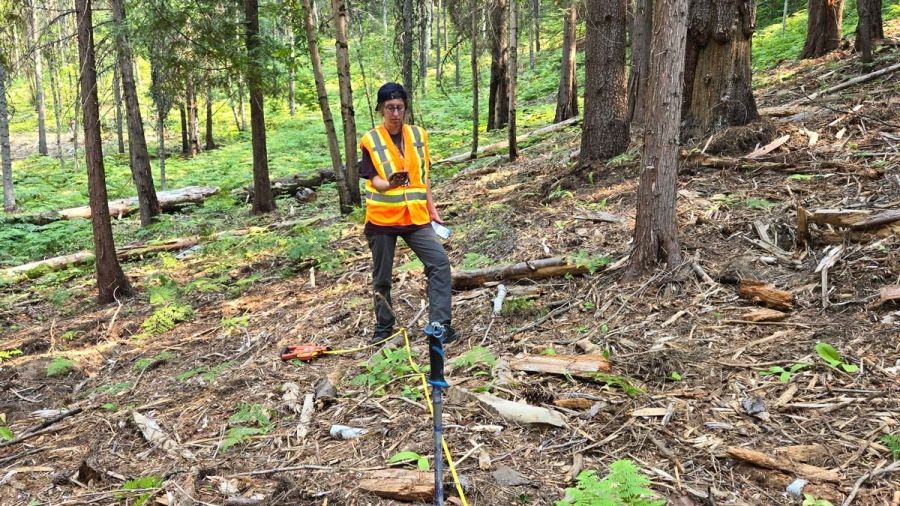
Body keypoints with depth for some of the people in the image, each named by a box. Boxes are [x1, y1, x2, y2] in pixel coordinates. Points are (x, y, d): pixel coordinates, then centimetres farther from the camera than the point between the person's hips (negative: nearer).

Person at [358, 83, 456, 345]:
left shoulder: (419, 135, 6)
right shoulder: (369, 141, -6)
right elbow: (374, 181, -12)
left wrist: (432, 208, 12)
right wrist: (390, 184, -34)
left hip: (415, 217, 3)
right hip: (382, 219, -3)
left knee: (440, 262, -11)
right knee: (382, 277, 7)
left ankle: (440, 325, -5)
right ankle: (384, 328, 25)